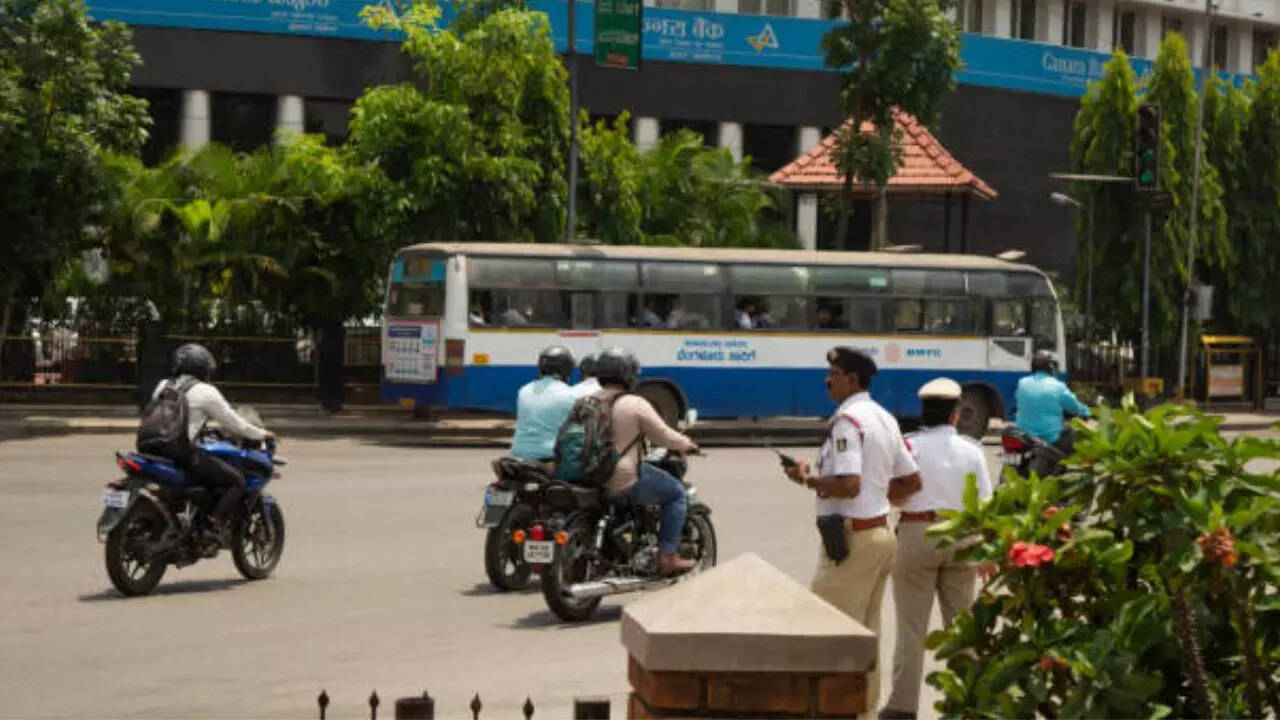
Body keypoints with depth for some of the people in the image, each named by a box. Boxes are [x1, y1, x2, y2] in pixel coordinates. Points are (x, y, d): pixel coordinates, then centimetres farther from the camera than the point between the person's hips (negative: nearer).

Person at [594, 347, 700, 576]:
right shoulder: (635, 405, -13)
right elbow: (663, 436, -7)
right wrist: (687, 444, 14)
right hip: (624, 481, -7)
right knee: (677, 493, 8)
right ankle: (667, 557, 2)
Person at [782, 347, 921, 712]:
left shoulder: (847, 420, -15)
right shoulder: (884, 418, 13)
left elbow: (848, 484, -26)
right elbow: (912, 481, 17)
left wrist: (807, 479, -12)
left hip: (852, 538, -9)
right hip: (881, 531, 9)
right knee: (866, 633, 14)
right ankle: (866, 706, 18)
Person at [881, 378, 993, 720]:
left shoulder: (908, 445, -6)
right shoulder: (971, 450, 1)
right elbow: (984, 503, 3)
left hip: (917, 534, -3)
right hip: (961, 538, 3)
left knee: (912, 626, 2)